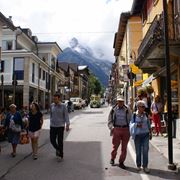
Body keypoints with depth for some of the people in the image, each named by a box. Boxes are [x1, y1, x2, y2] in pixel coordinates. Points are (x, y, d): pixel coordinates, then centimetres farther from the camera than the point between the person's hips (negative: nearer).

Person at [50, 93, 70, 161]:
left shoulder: (63, 106, -8)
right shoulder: (51, 106, 3)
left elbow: (66, 116, -10)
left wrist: (67, 125, -19)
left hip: (60, 126, -4)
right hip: (53, 126, 4)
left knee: (60, 141, -1)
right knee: (52, 140, 5)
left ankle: (61, 155, 14)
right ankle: (57, 149, 34)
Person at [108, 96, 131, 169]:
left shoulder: (127, 110, 9)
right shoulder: (113, 110, 6)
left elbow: (130, 120, 14)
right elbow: (110, 121, 7)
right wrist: (111, 127, -10)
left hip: (125, 129, 1)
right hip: (116, 129, -1)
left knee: (124, 147, 5)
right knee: (115, 146, 4)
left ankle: (121, 162, 19)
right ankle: (112, 159, 30)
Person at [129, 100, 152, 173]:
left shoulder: (146, 114, 4)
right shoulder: (134, 115, -4)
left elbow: (149, 124, 13)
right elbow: (131, 124, -2)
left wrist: (150, 133, 14)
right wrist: (137, 124, -20)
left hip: (145, 134, 2)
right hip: (137, 135, -2)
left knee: (145, 150, -7)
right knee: (138, 151, 8)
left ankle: (145, 166, 3)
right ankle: (138, 165, 26)